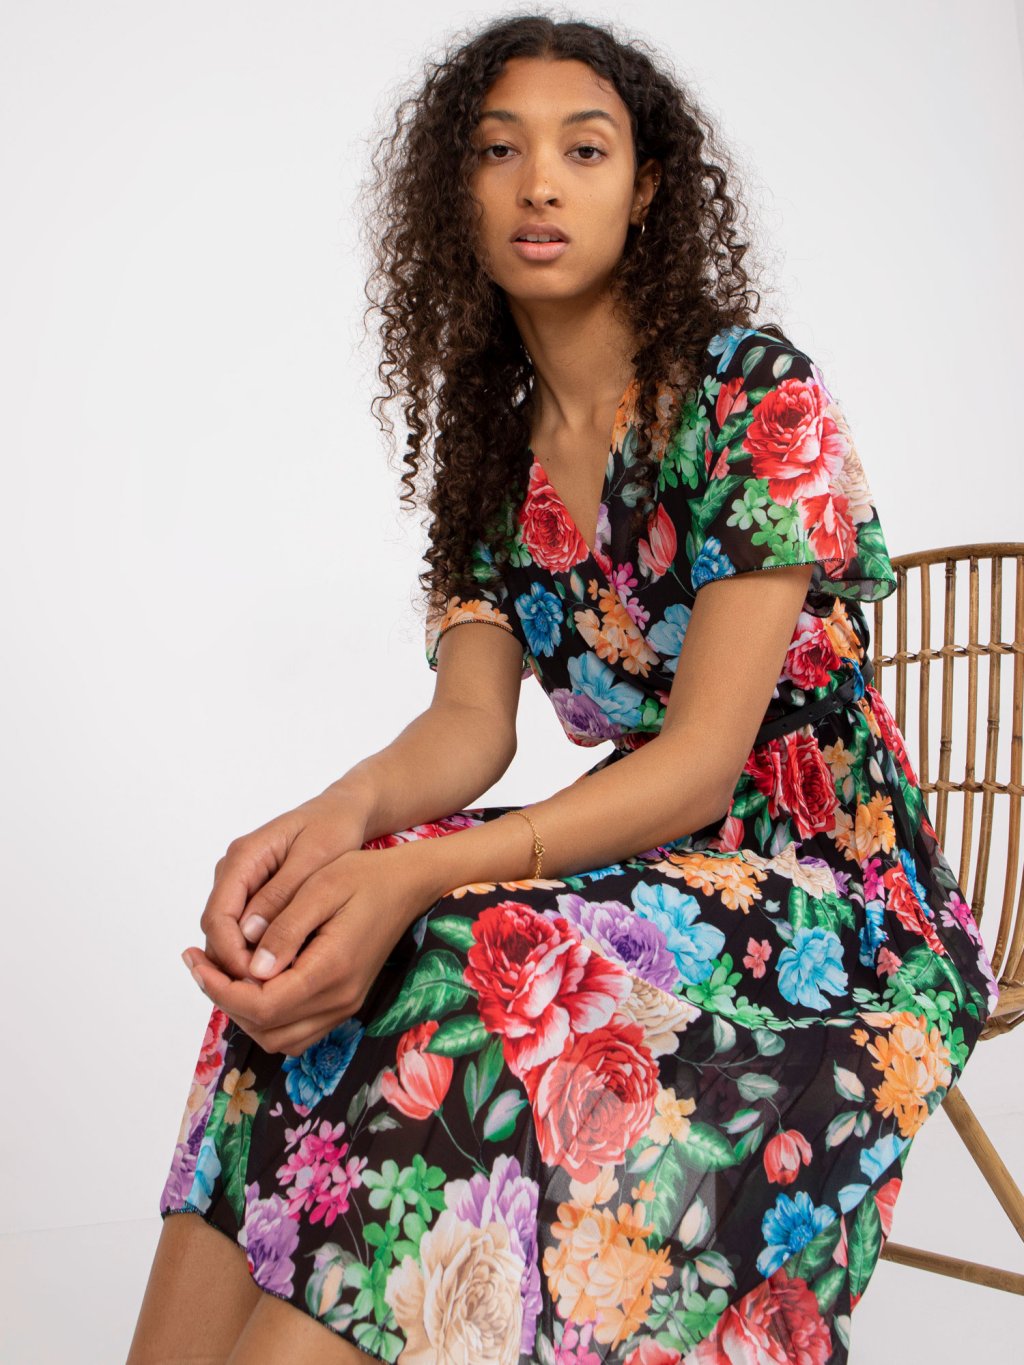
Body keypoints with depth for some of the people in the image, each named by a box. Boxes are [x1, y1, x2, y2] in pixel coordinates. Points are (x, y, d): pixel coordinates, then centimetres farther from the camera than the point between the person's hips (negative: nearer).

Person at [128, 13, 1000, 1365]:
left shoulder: (757, 392, -12)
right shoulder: (495, 443, 8)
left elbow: (706, 753, -19)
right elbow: (471, 721, -2)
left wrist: (417, 875, -33)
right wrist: (340, 815, -27)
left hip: (846, 906, -5)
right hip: (650, 865, 6)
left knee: (470, 962, -33)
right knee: (311, 958, -21)